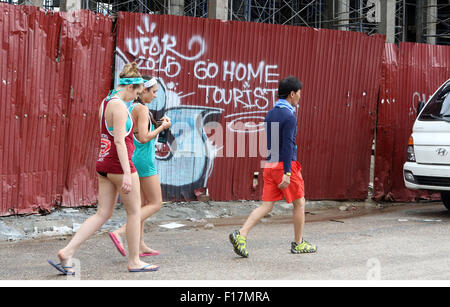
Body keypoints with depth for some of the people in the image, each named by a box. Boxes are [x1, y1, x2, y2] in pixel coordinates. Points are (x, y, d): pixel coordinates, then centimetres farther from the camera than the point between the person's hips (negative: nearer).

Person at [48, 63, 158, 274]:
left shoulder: (105, 103, 14)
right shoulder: (119, 106, -15)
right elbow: (119, 141, -22)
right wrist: (127, 172, -25)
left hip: (104, 163, 9)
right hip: (119, 163, -9)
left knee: (103, 214, 8)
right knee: (134, 211, 6)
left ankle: (67, 252, -1)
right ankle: (134, 261, 15)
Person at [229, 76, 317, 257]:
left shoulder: (270, 115, 13)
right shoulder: (289, 116, -13)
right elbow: (287, 145, -19)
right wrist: (287, 173, -22)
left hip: (270, 165, 7)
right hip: (285, 165, -7)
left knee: (267, 206, 4)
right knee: (299, 203, 10)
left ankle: (241, 235, -13)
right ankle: (298, 244, 19)